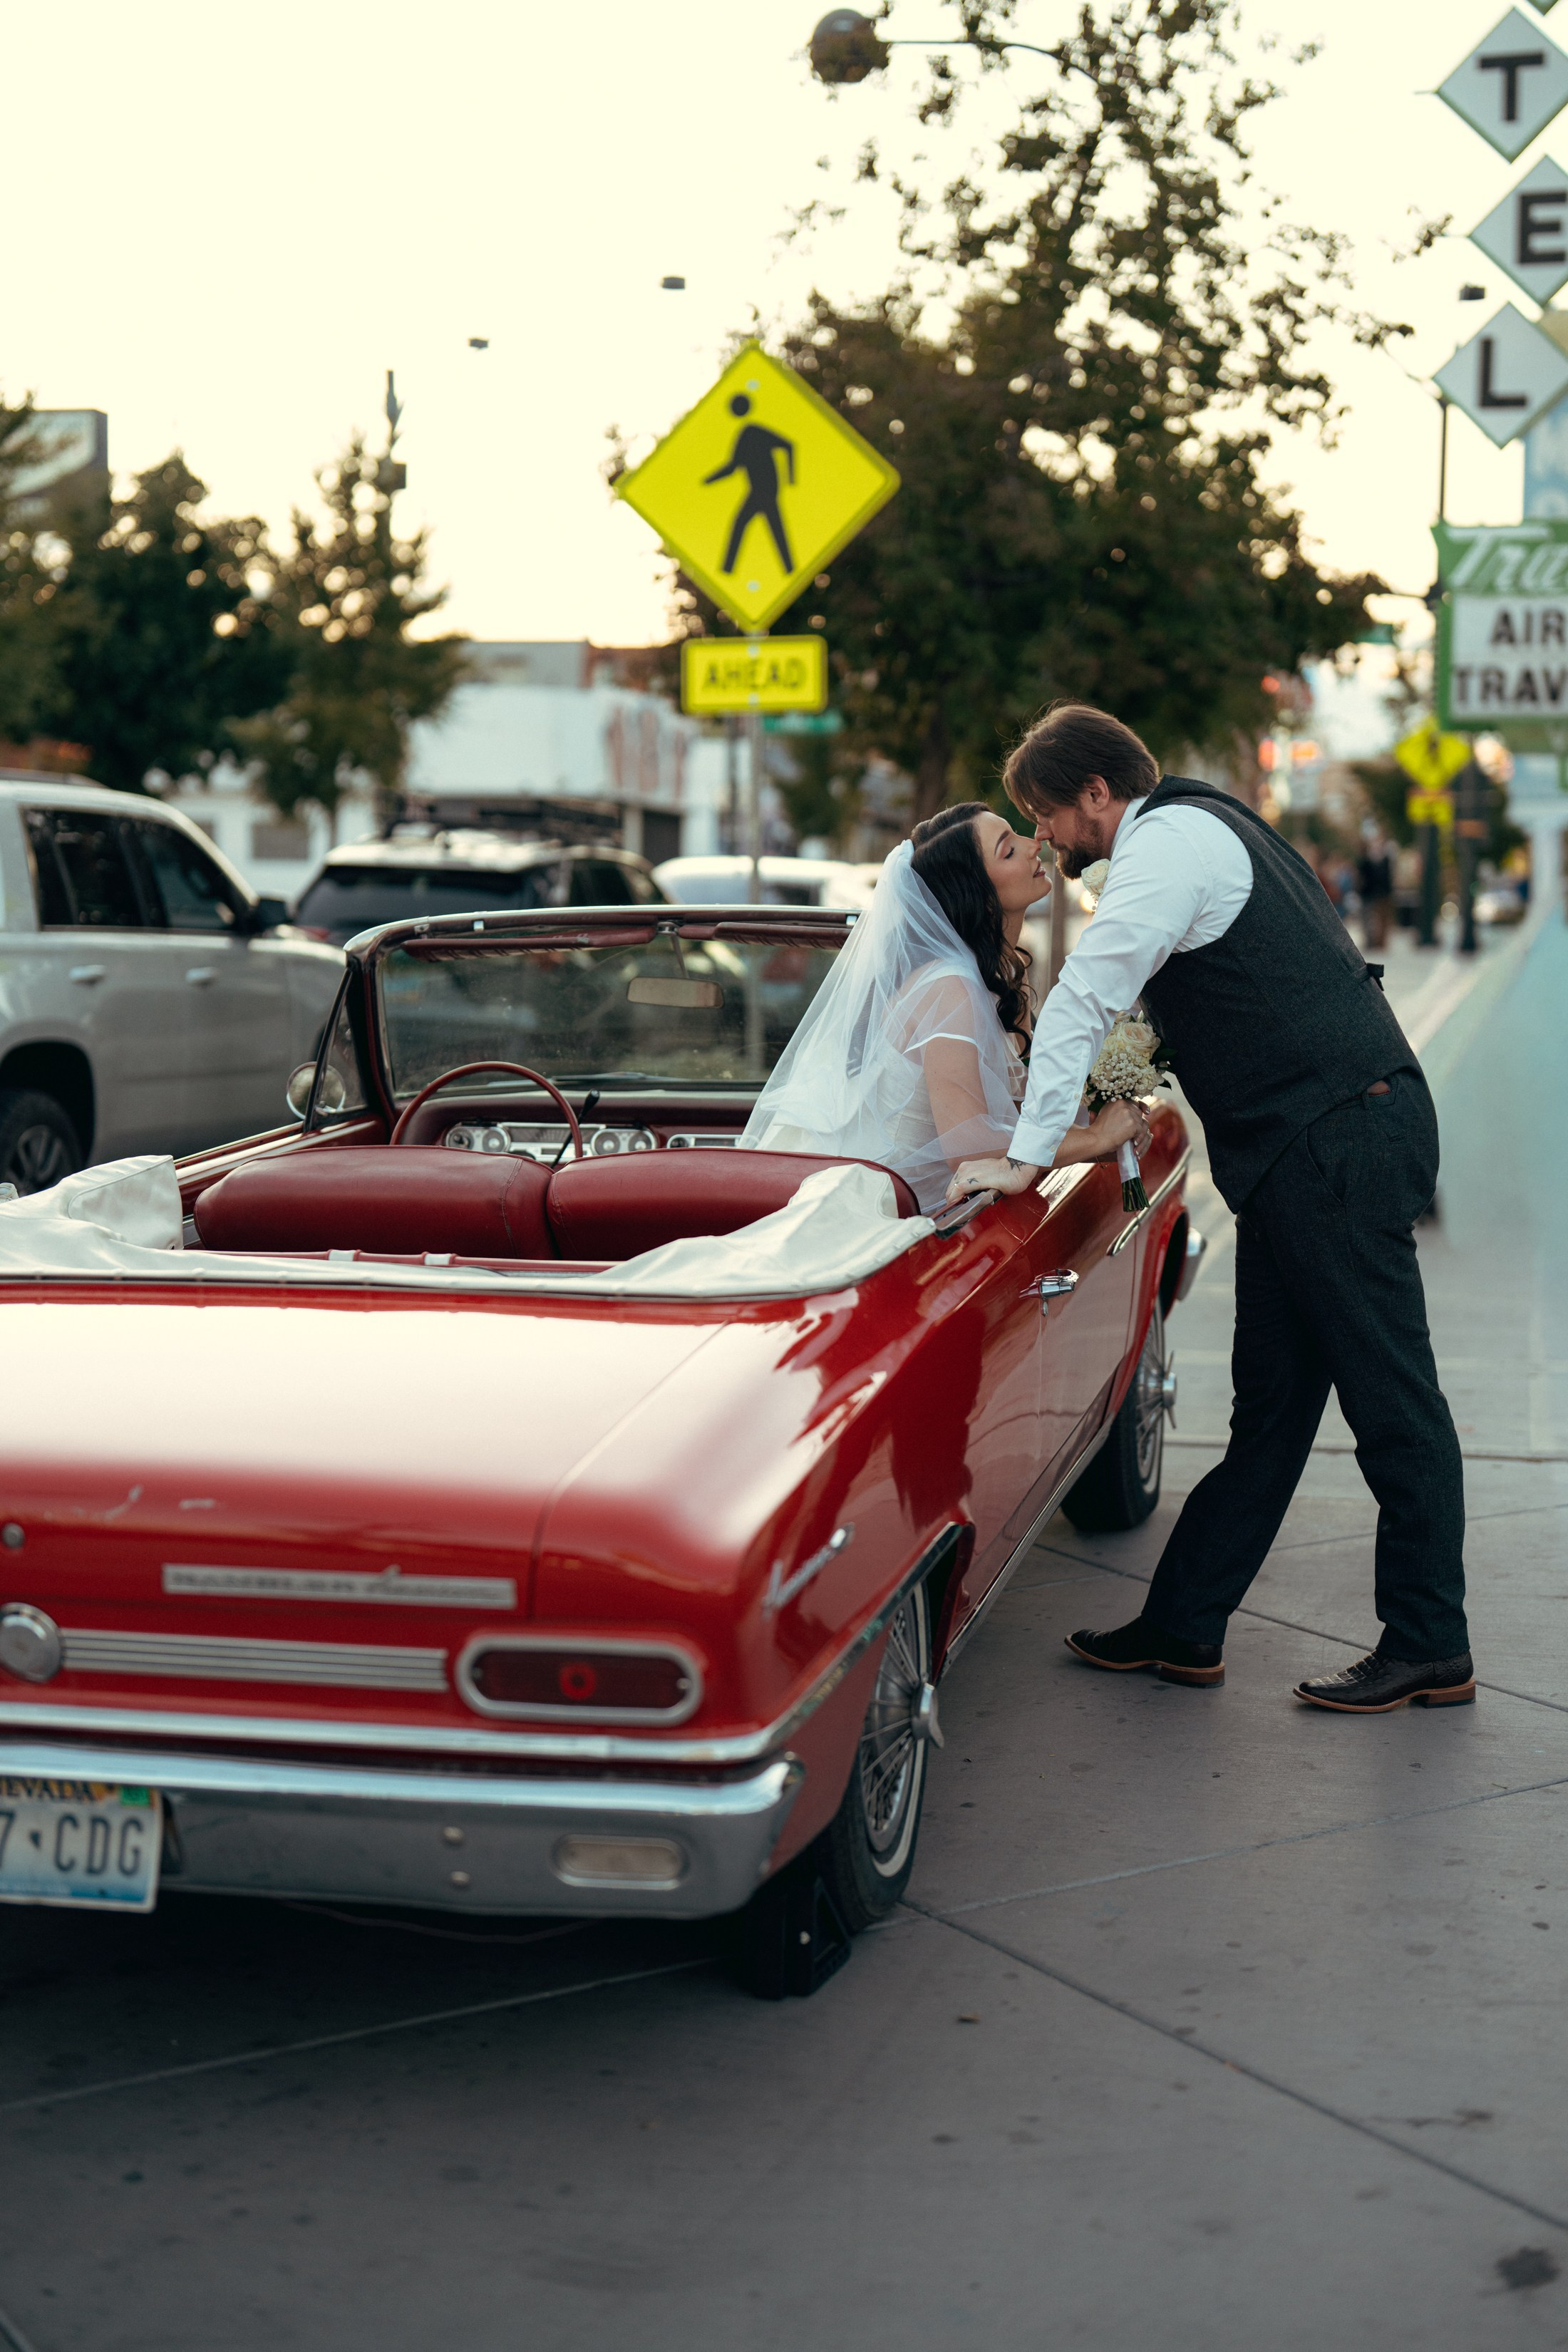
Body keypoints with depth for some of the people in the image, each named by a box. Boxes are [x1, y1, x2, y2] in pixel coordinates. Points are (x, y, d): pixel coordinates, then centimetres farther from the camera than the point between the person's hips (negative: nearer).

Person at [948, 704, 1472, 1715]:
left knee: (1389, 1394, -5)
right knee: (1272, 1397, 10)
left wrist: (1027, 1157, -15)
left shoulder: (1170, 841, -10)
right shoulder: (1200, 825, 21)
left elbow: (1082, 999, -15)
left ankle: (1431, 1648, 2)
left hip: (1338, 1143, -11)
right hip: (1316, 1148, 11)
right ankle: (1185, 1625, 16)